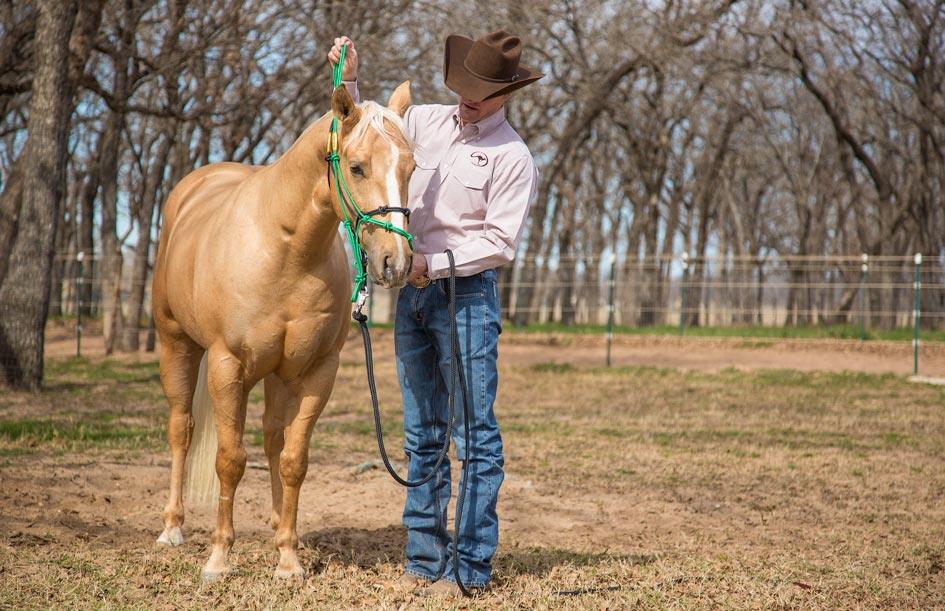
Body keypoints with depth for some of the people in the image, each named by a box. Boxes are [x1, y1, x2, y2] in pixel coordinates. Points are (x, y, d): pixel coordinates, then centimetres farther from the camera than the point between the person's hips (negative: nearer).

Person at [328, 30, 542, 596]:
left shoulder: (512, 157, -8)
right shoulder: (425, 121, 9)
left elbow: (501, 242, -14)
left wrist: (434, 263, -19)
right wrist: (349, 81, 8)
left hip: (467, 294, -6)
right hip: (414, 292, 6)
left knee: (476, 436, -4)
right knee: (422, 436, 10)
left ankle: (472, 565, 1)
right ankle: (425, 558, 18)